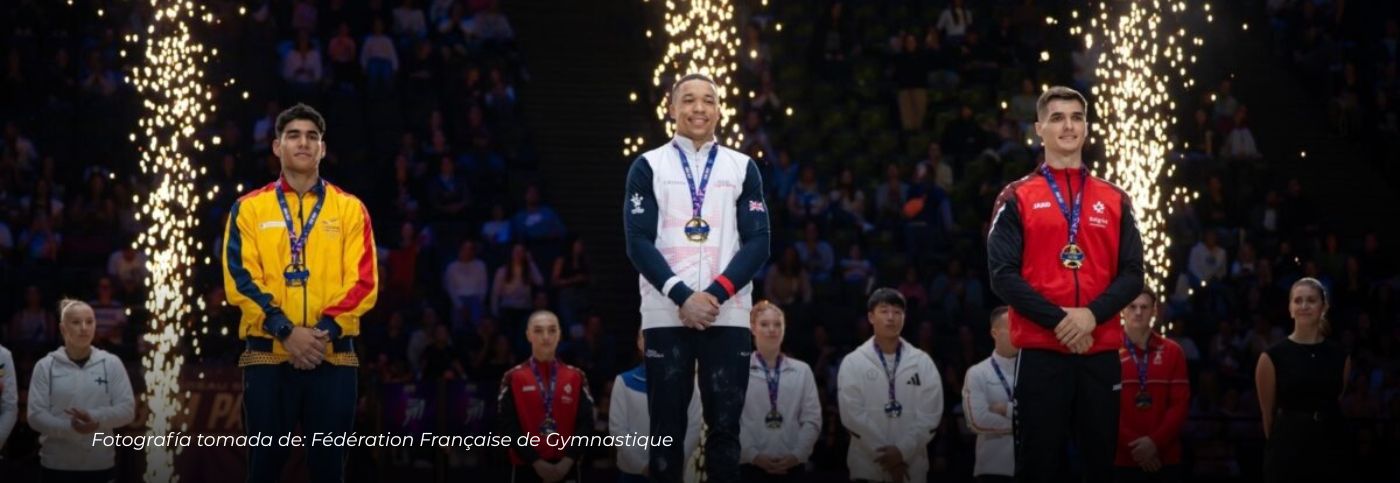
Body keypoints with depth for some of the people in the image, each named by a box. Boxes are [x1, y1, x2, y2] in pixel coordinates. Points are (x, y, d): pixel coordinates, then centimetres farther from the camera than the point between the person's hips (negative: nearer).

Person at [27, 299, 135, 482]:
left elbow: (127, 409, -1)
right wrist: (70, 427, -22)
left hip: (101, 463, 1)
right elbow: (35, 415, -5)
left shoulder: (111, 363, 2)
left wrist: (95, 418, -19)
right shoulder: (45, 366, 0)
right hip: (58, 464, -1)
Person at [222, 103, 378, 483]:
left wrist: (325, 330, -14)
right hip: (268, 356, -1)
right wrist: (286, 331, -15)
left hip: (332, 357, 1)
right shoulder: (250, 208, 7)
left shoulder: (350, 209, 9)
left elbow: (363, 282, 1)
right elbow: (241, 279, -3)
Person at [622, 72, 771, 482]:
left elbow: (758, 243, 4)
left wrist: (715, 294, -10)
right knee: (667, 427, 1)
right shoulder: (648, 167, 8)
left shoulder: (743, 168, 11)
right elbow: (638, 242, -1)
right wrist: (682, 297, -13)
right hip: (666, 315, -1)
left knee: (724, 426, 0)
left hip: (728, 315, 1)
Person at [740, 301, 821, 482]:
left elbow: (812, 419, 7)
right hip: (751, 465, -2)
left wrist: (797, 455, -6)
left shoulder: (802, 371, 13)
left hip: (792, 465, 2)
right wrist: (754, 455, -14)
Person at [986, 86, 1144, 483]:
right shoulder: (1017, 199, 4)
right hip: (1040, 351, -3)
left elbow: (1132, 274, 5)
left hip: (1101, 351, 3)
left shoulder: (1115, 201, 13)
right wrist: (1057, 320, -15)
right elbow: (1002, 275, -5)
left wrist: (1092, 314, -13)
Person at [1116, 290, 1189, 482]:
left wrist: (1156, 441, -10)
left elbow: (1181, 403, 4)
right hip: (1121, 459, -2)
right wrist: (1132, 445, -12)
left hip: (1165, 458, 2)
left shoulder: (1172, 352, 9)